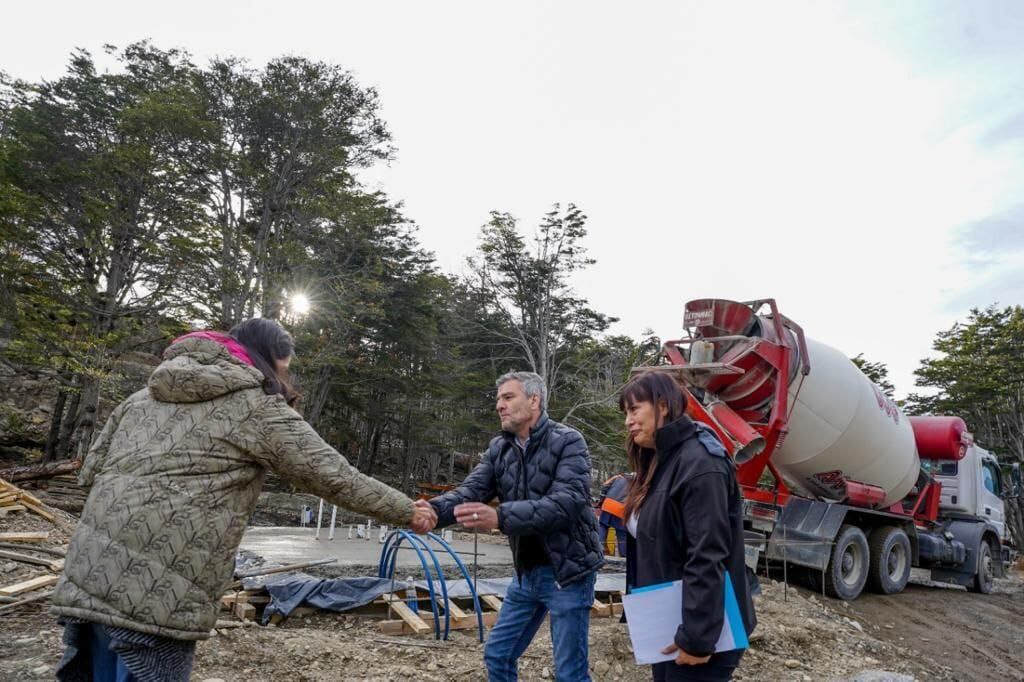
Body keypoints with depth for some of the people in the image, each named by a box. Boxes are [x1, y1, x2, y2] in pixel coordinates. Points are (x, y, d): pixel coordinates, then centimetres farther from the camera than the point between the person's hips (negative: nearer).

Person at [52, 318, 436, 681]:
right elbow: (338, 478, 0)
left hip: (86, 582, 8)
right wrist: (409, 512, 11)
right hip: (154, 598, -7)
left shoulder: (146, 395, 19)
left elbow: (90, 471, 21)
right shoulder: (259, 407, -2)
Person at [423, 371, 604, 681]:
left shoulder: (568, 441, -15)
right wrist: (434, 509, -29)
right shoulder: (499, 449, 5)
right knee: (498, 655, 16)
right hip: (527, 572, 7)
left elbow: (566, 503, -28)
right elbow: (469, 491, -7)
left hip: (567, 571, -6)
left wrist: (499, 517, -39)